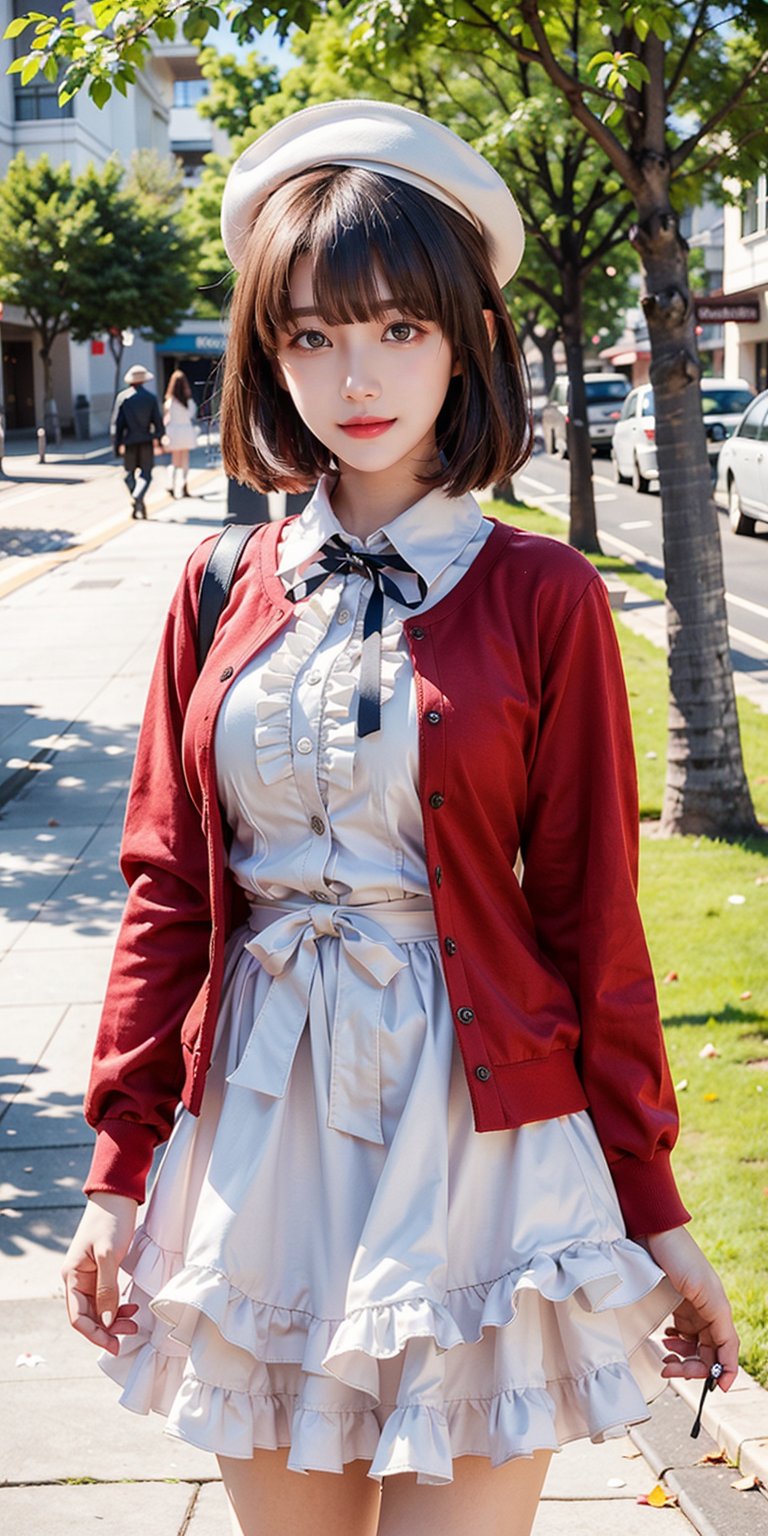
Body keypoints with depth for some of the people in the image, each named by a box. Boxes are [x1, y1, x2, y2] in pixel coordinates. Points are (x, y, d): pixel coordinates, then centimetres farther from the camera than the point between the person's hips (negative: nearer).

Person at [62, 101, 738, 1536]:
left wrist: (654, 1213, -1)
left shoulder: (542, 598, -4)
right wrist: (118, 1169, 4)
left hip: (477, 1127, -3)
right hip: (258, 1133, 3)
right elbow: (167, 892, 7)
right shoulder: (222, 594, 4)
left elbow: (592, 918, -3)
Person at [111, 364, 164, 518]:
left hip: (129, 441, 1)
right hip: (146, 441, 0)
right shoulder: (150, 397, -1)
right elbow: (158, 421, 0)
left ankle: (136, 504, 8)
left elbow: (116, 423, -3)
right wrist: (158, 439, 14)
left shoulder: (122, 397, -1)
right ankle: (137, 497, -25)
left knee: (129, 473, 13)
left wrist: (117, 443, 2)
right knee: (146, 474, 0)